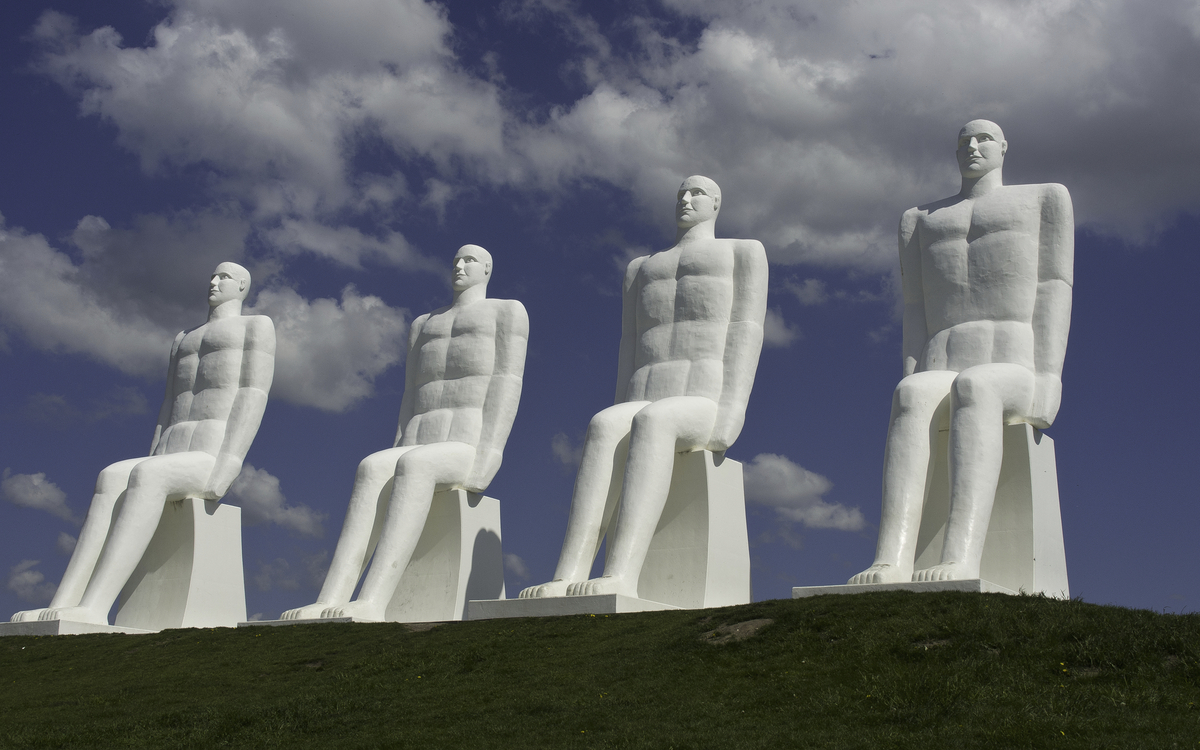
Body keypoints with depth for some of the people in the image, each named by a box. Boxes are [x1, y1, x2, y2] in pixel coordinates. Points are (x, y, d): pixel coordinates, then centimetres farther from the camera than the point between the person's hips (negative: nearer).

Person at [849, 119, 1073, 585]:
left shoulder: (1042, 200, 21)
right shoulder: (923, 219, 30)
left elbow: (1055, 289, 7)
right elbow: (915, 309, 18)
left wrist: (1047, 378, -9)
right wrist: (913, 381, -1)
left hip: (1018, 376, -2)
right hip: (943, 379, 3)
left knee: (972, 388, -42)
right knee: (911, 396, -38)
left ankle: (961, 561, -61)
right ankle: (891, 561, -55)